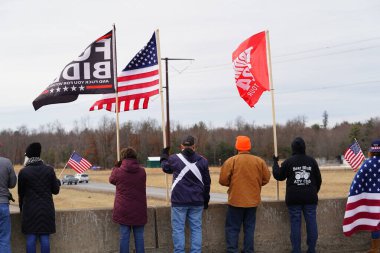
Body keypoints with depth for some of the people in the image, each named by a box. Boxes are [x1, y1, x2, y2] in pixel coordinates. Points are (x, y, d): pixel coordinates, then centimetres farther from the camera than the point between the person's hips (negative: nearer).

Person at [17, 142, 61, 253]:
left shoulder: (23, 172, -7)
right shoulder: (49, 169, -2)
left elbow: (21, 193, 1)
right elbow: (55, 190, 3)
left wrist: (22, 209, 15)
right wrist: (57, 182, 24)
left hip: (30, 209, -2)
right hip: (46, 209, 2)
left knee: (31, 238, 3)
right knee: (45, 238, 5)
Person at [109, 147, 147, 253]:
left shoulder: (118, 171, -10)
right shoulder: (142, 171, -4)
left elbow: (112, 180, 10)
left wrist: (116, 167, 23)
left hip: (124, 209, -1)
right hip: (139, 209, 1)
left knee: (124, 235, 4)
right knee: (139, 236, 8)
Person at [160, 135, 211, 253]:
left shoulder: (174, 159, -4)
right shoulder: (202, 160, 4)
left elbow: (165, 167, 20)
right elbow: (206, 182, 9)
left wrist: (164, 156, 38)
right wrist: (206, 199, 19)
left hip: (179, 200, -2)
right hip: (197, 200, 2)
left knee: (178, 229, 3)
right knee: (196, 228, 8)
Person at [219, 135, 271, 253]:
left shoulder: (231, 161, -10)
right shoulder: (259, 161, 0)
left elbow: (223, 180, -9)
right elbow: (266, 178, 5)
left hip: (236, 200, -3)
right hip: (253, 200, 3)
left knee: (233, 228, 3)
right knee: (249, 227, 11)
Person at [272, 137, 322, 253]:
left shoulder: (288, 161, -3)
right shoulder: (311, 160, 3)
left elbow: (278, 176, 6)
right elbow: (318, 179, 9)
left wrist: (275, 162, 20)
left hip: (294, 199, -1)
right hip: (310, 198, 1)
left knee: (295, 224, 1)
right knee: (311, 223, 5)